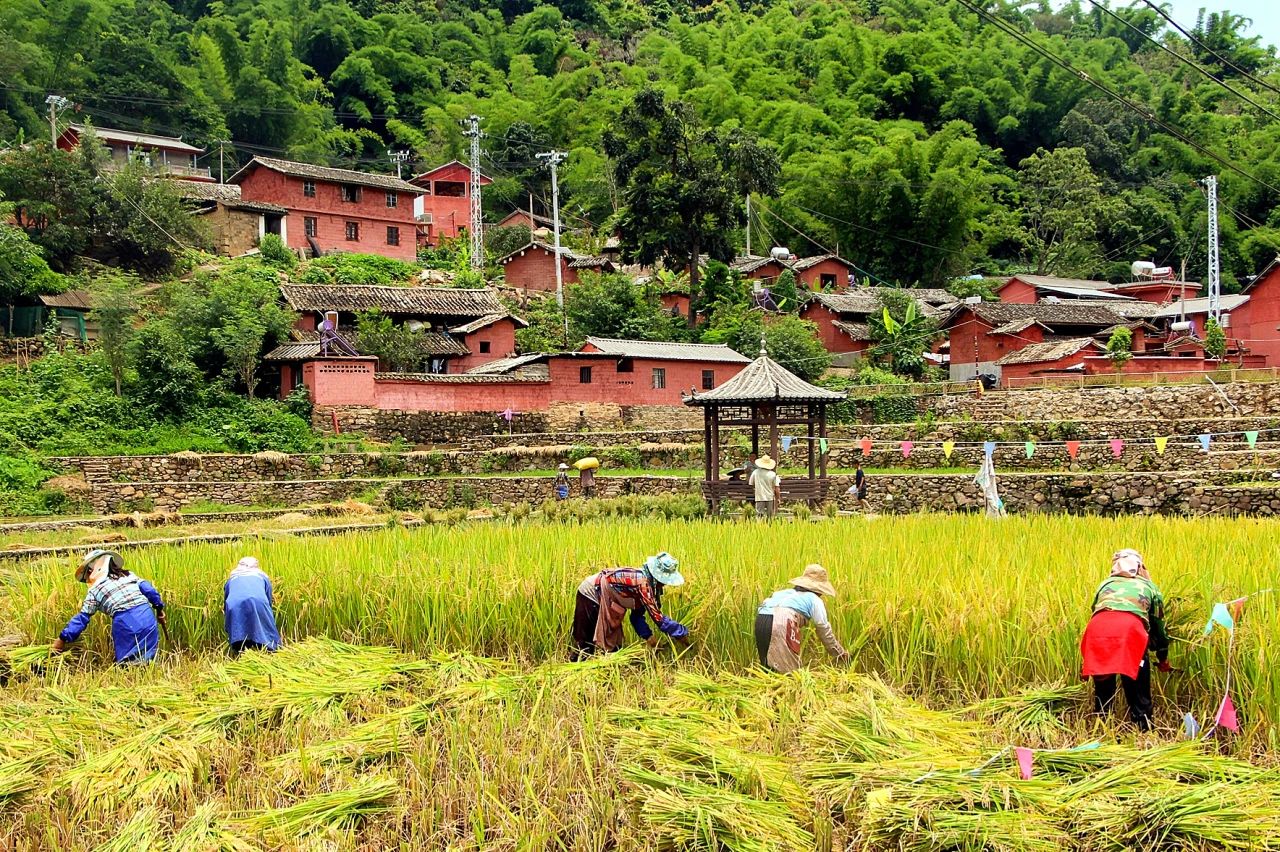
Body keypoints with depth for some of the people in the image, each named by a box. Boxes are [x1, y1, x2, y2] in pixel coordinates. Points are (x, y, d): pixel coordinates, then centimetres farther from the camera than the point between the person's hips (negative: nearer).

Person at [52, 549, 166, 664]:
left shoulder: (94, 591, 8)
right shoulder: (129, 576, 17)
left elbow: (82, 618, 9)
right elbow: (148, 589, 11)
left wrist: (62, 639, 16)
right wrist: (159, 609, 20)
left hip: (125, 623, -4)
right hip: (148, 617, 4)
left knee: (126, 662, 7)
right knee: (147, 661, 8)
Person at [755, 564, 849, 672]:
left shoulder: (786, 592, 32)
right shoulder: (814, 600, 17)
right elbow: (825, 632, 22)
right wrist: (841, 655, 35)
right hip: (782, 622, -6)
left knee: (768, 668, 17)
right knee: (789, 669, 2)